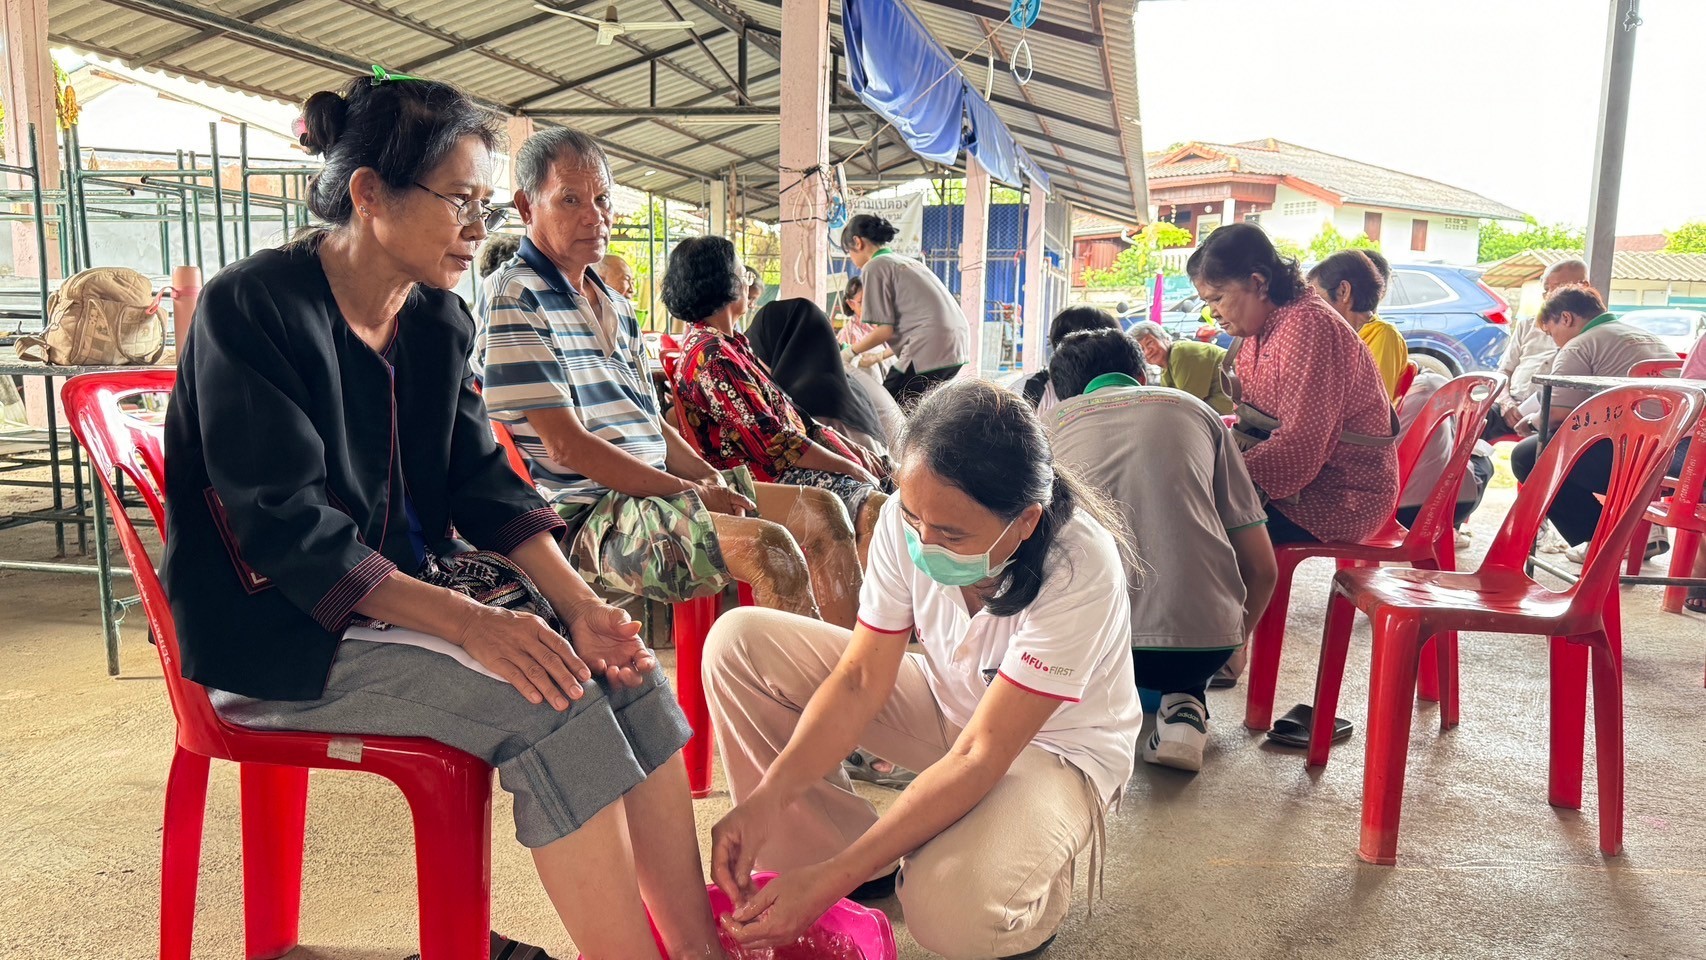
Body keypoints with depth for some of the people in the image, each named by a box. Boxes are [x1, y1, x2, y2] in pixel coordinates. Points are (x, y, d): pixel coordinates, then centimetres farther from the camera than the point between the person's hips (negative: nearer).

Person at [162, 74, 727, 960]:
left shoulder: (440, 322, 6)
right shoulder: (252, 307, -15)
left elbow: (483, 480, 2)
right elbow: (285, 530, -21)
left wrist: (578, 603, -15)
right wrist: (465, 622, -31)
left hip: (415, 587, 7)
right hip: (282, 629, -6)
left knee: (624, 670, -13)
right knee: (551, 701, -26)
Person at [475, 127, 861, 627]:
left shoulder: (614, 304, 19)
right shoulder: (516, 299, -10)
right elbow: (566, 444, -17)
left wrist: (710, 475, 0)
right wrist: (689, 493, -15)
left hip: (657, 488, 9)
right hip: (586, 515, -9)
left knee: (819, 510, 3)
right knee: (768, 548, -27)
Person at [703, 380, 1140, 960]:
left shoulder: (1079, 571, -35)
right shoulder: (910, 520, -21)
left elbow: (981, 758, -33)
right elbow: (860, 678, -15)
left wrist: (834, 879, -37)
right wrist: (765, 800, -29)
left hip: (1055, 745, -5)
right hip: (948, 702, 5)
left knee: (951, 911, -36)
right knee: (738, 642, -10)